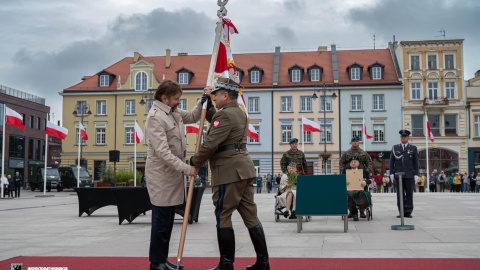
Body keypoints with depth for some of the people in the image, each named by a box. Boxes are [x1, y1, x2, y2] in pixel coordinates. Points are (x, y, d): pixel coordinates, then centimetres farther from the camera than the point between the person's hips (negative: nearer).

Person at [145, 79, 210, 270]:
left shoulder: (174, 112, 8)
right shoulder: (155, 117, -18)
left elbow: (193, 117, 26)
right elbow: (162, 152, -24)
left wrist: (202, 102, 8)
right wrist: (186, 168, -25)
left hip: (173, 172, 9)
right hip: (161, 174, -9)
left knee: (168, 220, 14)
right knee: (161, 220, -1)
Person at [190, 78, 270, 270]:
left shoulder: (224, 114, -14)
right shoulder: (239, 113, 18)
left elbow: (211, 144, -18)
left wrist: (194, 160, -3)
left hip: (229, 171, -10)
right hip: (243, 168, 10)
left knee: (223, 216, -2)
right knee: (250, 215, 10)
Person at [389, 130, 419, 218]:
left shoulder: (413, 148, 8)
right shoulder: (395, 148, 11)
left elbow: (416, 163, 5)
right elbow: (391, 162, 10)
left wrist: (416, 174, -2)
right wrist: (391, 173, 2)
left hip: (409, 175, -1)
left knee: (409, 194, 0)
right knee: (400, 194, 1)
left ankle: (408, 212, 5)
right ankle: (401, 212, 5)